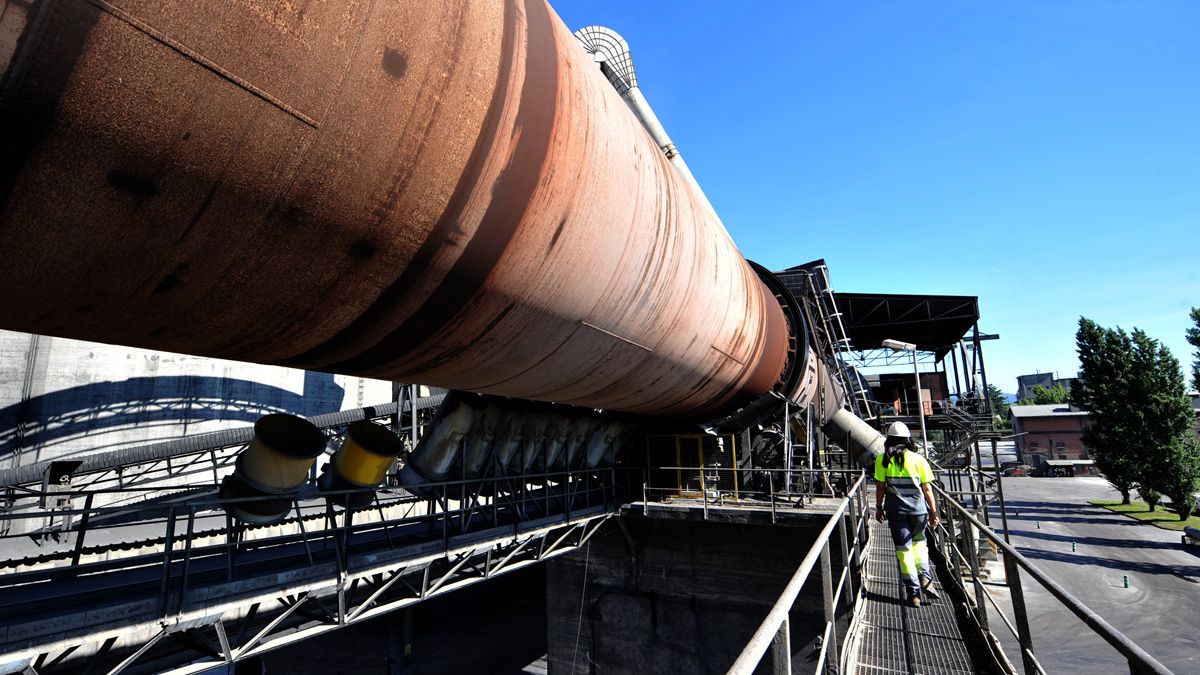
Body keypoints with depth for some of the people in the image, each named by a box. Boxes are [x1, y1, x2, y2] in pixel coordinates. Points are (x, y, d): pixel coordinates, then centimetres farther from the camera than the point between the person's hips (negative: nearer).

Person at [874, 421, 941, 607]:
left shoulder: (883, 459, -3)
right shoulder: (919, 459, -1)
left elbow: (880, 487, -2)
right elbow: (927, 489, 0)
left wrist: (879, 507, 10)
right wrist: (933, 511, 9)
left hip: (896, 510, -1)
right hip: (918, 509, 1)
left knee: (904, 549, 5)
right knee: (919, 541, 24)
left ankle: (913, 593, 6)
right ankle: (925, 579, 11)